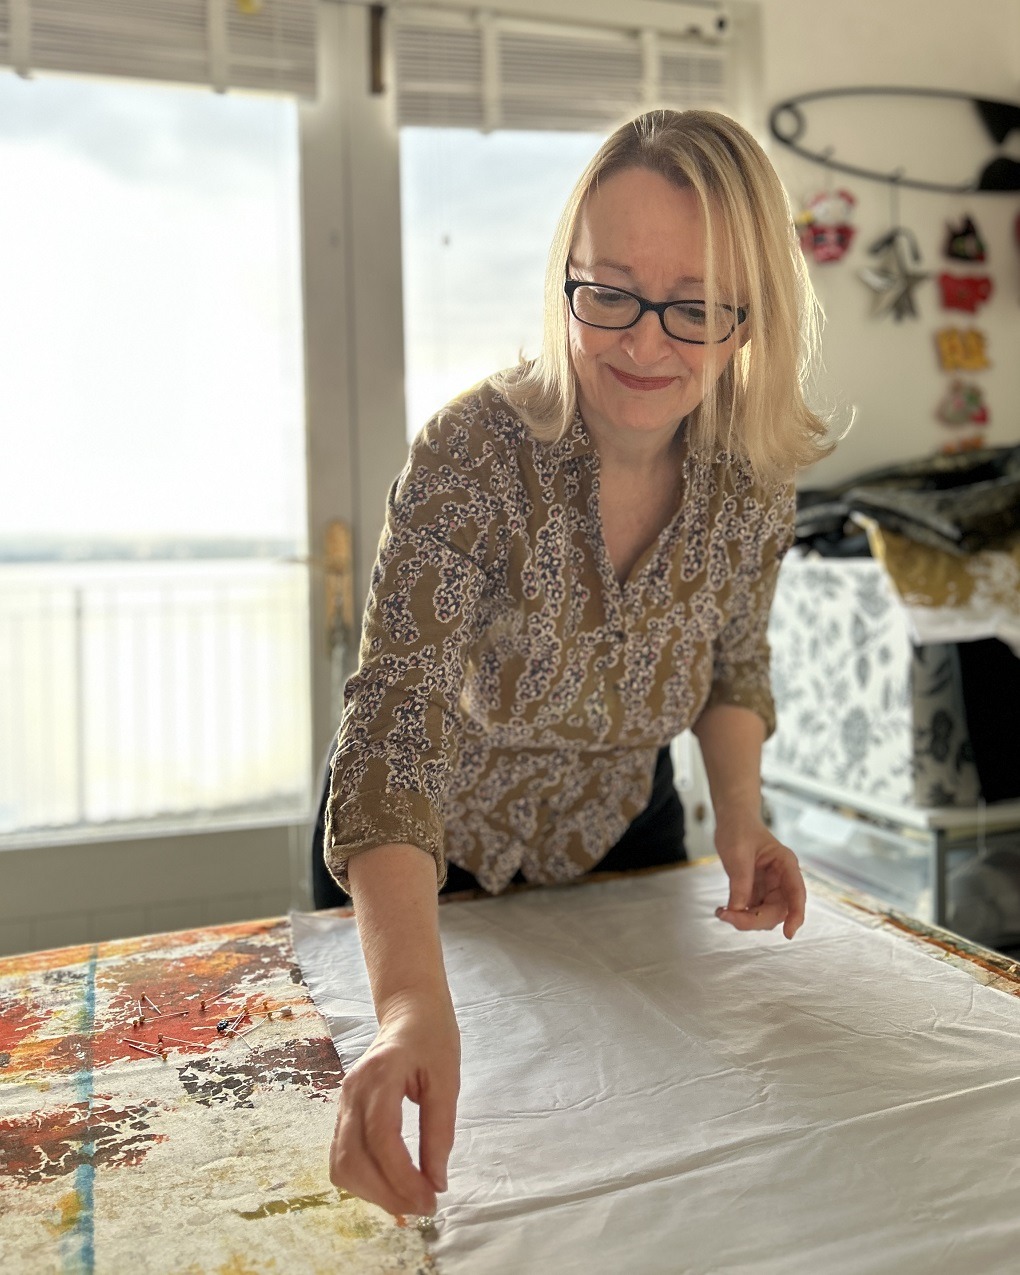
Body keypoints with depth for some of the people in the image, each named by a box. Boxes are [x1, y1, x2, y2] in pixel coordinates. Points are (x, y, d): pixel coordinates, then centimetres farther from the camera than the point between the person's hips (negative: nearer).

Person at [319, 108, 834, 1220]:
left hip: (619, 848, 3)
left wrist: (740, 816, -17)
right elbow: (394, 731, -40)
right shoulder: (474, 458, -32)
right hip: (424, 876, -3)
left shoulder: (754, 478, -17)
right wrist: (414, 1005, -52)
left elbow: (734, 664, 0)